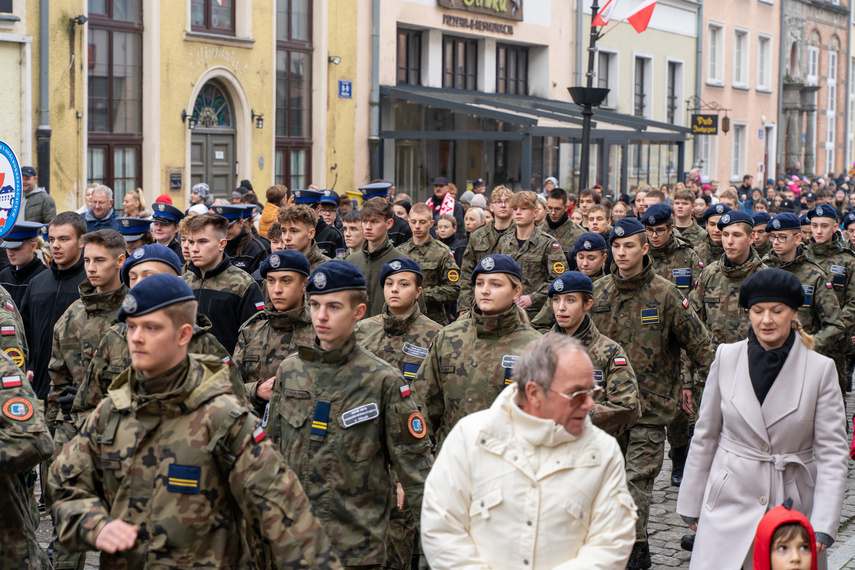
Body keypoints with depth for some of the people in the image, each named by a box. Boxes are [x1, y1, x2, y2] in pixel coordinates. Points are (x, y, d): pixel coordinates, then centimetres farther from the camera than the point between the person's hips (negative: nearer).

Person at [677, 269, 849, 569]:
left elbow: (832, 453, -5)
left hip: (793, 505, -1)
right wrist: (691, 504, 9)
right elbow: (705, 436, 8)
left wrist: (823, 527, -13)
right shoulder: (727, 358, 0)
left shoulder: (821, 369, -5)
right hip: (730, 502, 1)